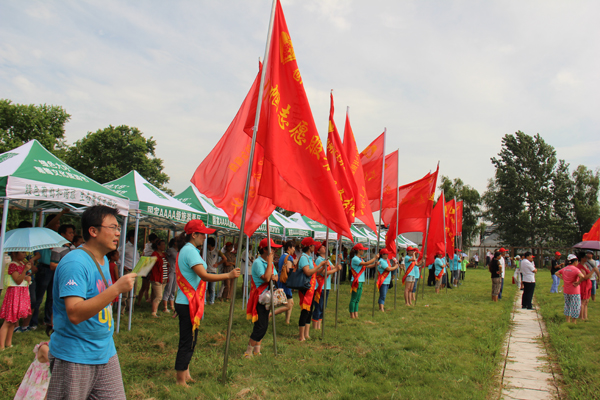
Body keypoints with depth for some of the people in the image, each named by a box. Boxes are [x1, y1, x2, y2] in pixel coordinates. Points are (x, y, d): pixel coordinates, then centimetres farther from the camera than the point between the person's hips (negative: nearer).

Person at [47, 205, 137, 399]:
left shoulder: (103, 260, 8)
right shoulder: (75, 263, -21)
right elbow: (75, 314, -30)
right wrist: (116, 289, -33)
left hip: (106, 353, 8)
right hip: (74, 359, -8)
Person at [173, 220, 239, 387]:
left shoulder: (186, 250, 15)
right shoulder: (190, 251, -17)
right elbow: (204, 276, -25)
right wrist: (228, 275, -24)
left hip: (186, 303, 10)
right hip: (189, 304, -10)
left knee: (189, 341, 17)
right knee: (187, 343, -3)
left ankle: (185, 375, 27)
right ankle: (181, 381, 6)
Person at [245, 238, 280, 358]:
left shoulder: (269, 262, 12)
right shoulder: (258, 262, -17)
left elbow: (275, 277, 12)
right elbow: (265, 278, -27)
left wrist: (274, 277, -12)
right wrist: (270, 262, -22)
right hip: (258, 298, -9)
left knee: (264, 325, 12)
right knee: (261, 326, -11)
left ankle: (257, 350, 23)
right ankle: (248, 352, 0)